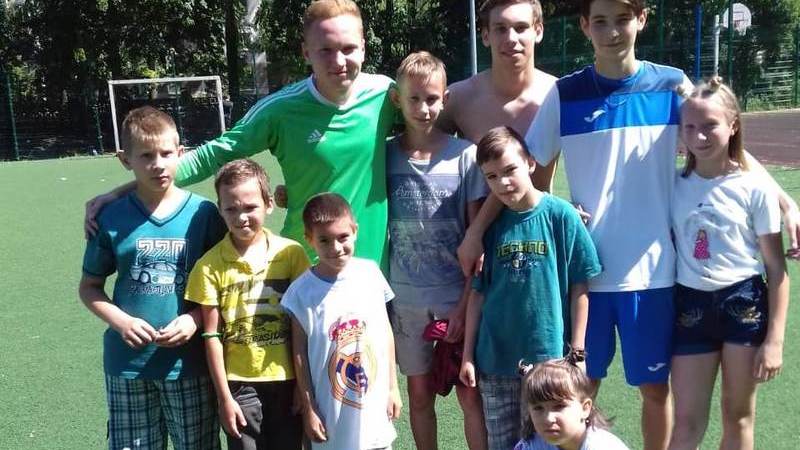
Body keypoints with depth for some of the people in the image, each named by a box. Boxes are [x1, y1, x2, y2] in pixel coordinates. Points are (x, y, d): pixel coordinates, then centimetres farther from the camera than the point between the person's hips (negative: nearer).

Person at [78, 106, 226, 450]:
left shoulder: (204, 213, -6)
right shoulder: (112, 218, -4)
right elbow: (89, 287, 6)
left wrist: (195, 319, -16)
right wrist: (120, 321, -12)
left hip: (190, 363, -1)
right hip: (127, 365, 1)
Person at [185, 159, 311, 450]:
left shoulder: (292, 253, -5)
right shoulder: (210, 265, -7)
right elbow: (212, 336, -4)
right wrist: (224, 397, -4)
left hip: (287, 380, 1)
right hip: (239, 384, -1)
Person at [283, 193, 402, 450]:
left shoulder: (370, 273, -5)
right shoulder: (302, 291, -12)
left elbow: (386, 331, 3)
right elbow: (300, 353, -5)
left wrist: (393, 387, 6)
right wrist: (308, 409, -3)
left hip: (374, 405, 2)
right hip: (331, 412, -2)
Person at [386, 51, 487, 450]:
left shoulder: (465, 154, -7)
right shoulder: (384, 156, -2)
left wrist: (467, 302, -8)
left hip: (457, 295, -2)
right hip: (406, 297, 2)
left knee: (470, 393, 3)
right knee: (420, 391, 14)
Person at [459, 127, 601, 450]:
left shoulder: (561, 215, -7)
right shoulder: (491, 224, 2)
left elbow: (579, 288, -5)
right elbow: (478, 293, 5)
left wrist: (576, 352, -6)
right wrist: (468, 355, 5)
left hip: (550, 357, -3)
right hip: (495, 361, 3)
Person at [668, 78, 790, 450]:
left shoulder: (754, 188, -7)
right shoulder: (674, 186, 0)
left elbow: (776, 269, -5)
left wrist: (774, 339, -8)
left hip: (744, 303, -2)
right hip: (691, 305, 2)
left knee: (738, 416, 11)